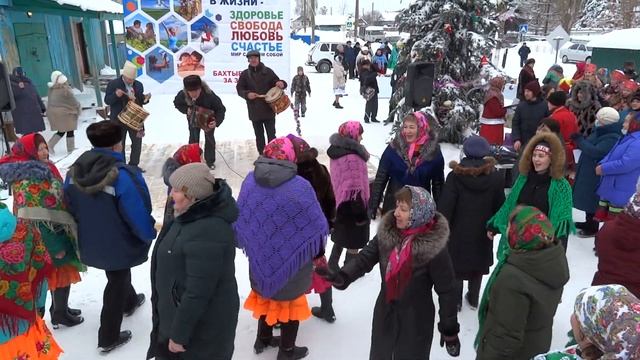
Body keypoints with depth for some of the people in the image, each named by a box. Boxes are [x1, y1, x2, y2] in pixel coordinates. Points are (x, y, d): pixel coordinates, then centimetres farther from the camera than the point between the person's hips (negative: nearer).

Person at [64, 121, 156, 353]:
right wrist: (149, 234, -5)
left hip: (90, 242, 7)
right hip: (119, 244, -7)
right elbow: (138, 214, -25)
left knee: (118, 275, 32)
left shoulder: (74, 171, -9)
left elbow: (70, 208, 4)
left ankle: (130, 302, 59)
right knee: (117, 285, 14)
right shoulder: (122, 175, -30)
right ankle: (109, 338, 27)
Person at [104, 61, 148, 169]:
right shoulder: (113, 84, -7)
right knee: (119, 144, 6)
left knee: (137, 142, 10)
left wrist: (145, 99, -12)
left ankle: (134, 165, 25)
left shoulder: (138, 85, 4)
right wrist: (116, 95, -27)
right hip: (119, 120, -4)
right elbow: (107, 100, -8)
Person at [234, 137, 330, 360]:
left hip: (261, 256, 4)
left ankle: (263, 339, 44)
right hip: (293, 259, -4)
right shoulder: (300, 187, -24)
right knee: (289, 301, 17)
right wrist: (315, 250, 3)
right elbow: (317, 226, -16)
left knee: (267, 292, 27)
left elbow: (240, 219, 0)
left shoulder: (250, 181, -10)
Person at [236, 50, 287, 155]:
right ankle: (261, 155, 21)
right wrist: (247, 94, -16)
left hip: (269, 109, -1)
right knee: (259, 135, 11)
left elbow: (277, 82, 6)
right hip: (254, 111, 1)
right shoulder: (245, 74, 3)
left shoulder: (268, 71, 1)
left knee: (271, 134, 4)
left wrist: (281, 83, -18)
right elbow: (239, 88, 5)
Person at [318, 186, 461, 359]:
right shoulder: (387, 232, -9)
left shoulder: (435, 249, -22)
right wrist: (341, 277, -26)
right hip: (385, 313, 5)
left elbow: (446, 290, -15)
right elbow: (366, 257, -9)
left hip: (416, 320, -5)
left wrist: (450, 329, -9)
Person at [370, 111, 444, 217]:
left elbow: (438, 183, 3)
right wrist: (373, 206, -5)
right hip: (393, 205, 0)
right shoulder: (394, 148, -6)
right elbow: (380, 178, -2)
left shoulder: (433, 151, -5)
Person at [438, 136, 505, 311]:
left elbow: (445, 206, -16)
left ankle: (456, 300, 22)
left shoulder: (455, 175, -16)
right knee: (478, 264, 19)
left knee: (457, 264, 12)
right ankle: (473, 298, 34)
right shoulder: (495, 177, -7)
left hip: (459, 230, -2)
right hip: (482, 231, 3)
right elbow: (499, 206, 2)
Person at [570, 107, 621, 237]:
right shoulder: (599, 131, 9)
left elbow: (595, 152, -30)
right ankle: (589, 222, 34)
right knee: (588, 198, 19)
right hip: (588, 171, 10)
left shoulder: (612, 138, -22)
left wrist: (580, 140, -22)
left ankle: (593, 228, 11)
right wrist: (580, 141, 1)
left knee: (593, 200, -1)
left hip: (596, 174, -10)